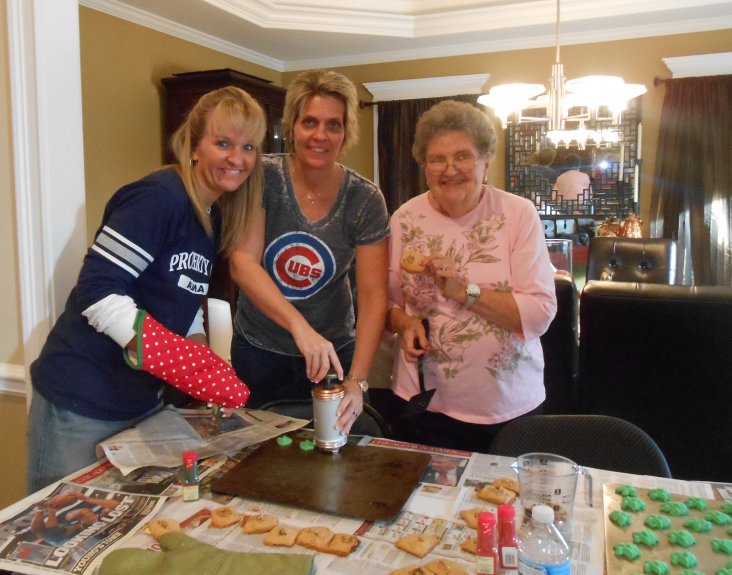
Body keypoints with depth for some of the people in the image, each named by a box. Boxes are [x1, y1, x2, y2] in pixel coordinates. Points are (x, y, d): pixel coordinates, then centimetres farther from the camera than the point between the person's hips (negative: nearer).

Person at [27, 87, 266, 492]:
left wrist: (205, 362, 2)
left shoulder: (216, 218, 7)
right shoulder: (157, 198, -19)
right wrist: (183, 360, -30)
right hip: (80, 404, -8)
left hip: (143, 402, 8)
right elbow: (98, 292, -24)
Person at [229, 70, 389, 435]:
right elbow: (242, 263, -23)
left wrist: (357, 380, -28)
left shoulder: (365, 200, -12)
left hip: (334, 350, 1)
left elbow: (373, 295, -16)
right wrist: (300, 325, -38)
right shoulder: (263, 178, -14)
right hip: (258, 350, 0)